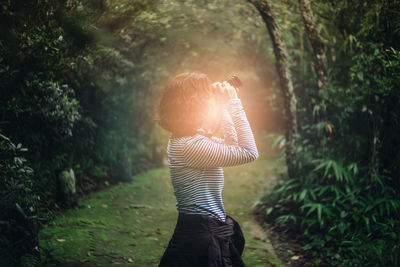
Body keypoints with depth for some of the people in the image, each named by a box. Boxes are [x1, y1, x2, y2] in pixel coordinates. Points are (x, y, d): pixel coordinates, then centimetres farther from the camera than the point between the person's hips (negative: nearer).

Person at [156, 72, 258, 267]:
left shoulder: (187, 139, 8)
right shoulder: (189, 145, -22)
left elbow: (231, 146, 20)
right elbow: (249, 153, -21)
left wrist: (224, 109, 10)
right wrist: (233, 103, -16)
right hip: (201, 240, -10)